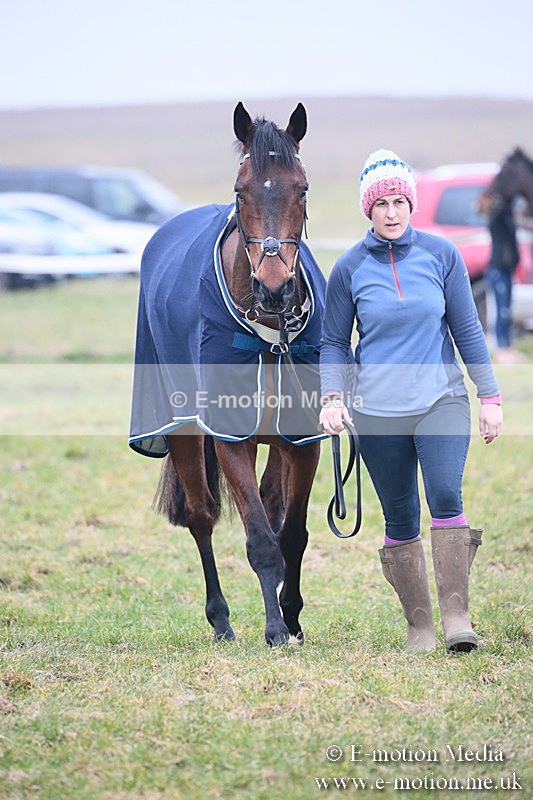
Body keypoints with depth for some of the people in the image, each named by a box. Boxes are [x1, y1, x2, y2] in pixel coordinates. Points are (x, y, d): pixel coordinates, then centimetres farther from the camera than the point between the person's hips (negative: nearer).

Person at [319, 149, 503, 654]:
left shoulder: (441, 254, 1)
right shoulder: (349, 268, 0)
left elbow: (466, 329, 6)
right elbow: (333, 343, 6)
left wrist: (489, 395, 5)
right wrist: (332, 397, -10)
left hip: (441, 400, -1)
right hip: (378, 411, 1)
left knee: (446, 496, -21)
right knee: (400, 520, 4)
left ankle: (456, 614, -21)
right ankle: (418, 626, 13)